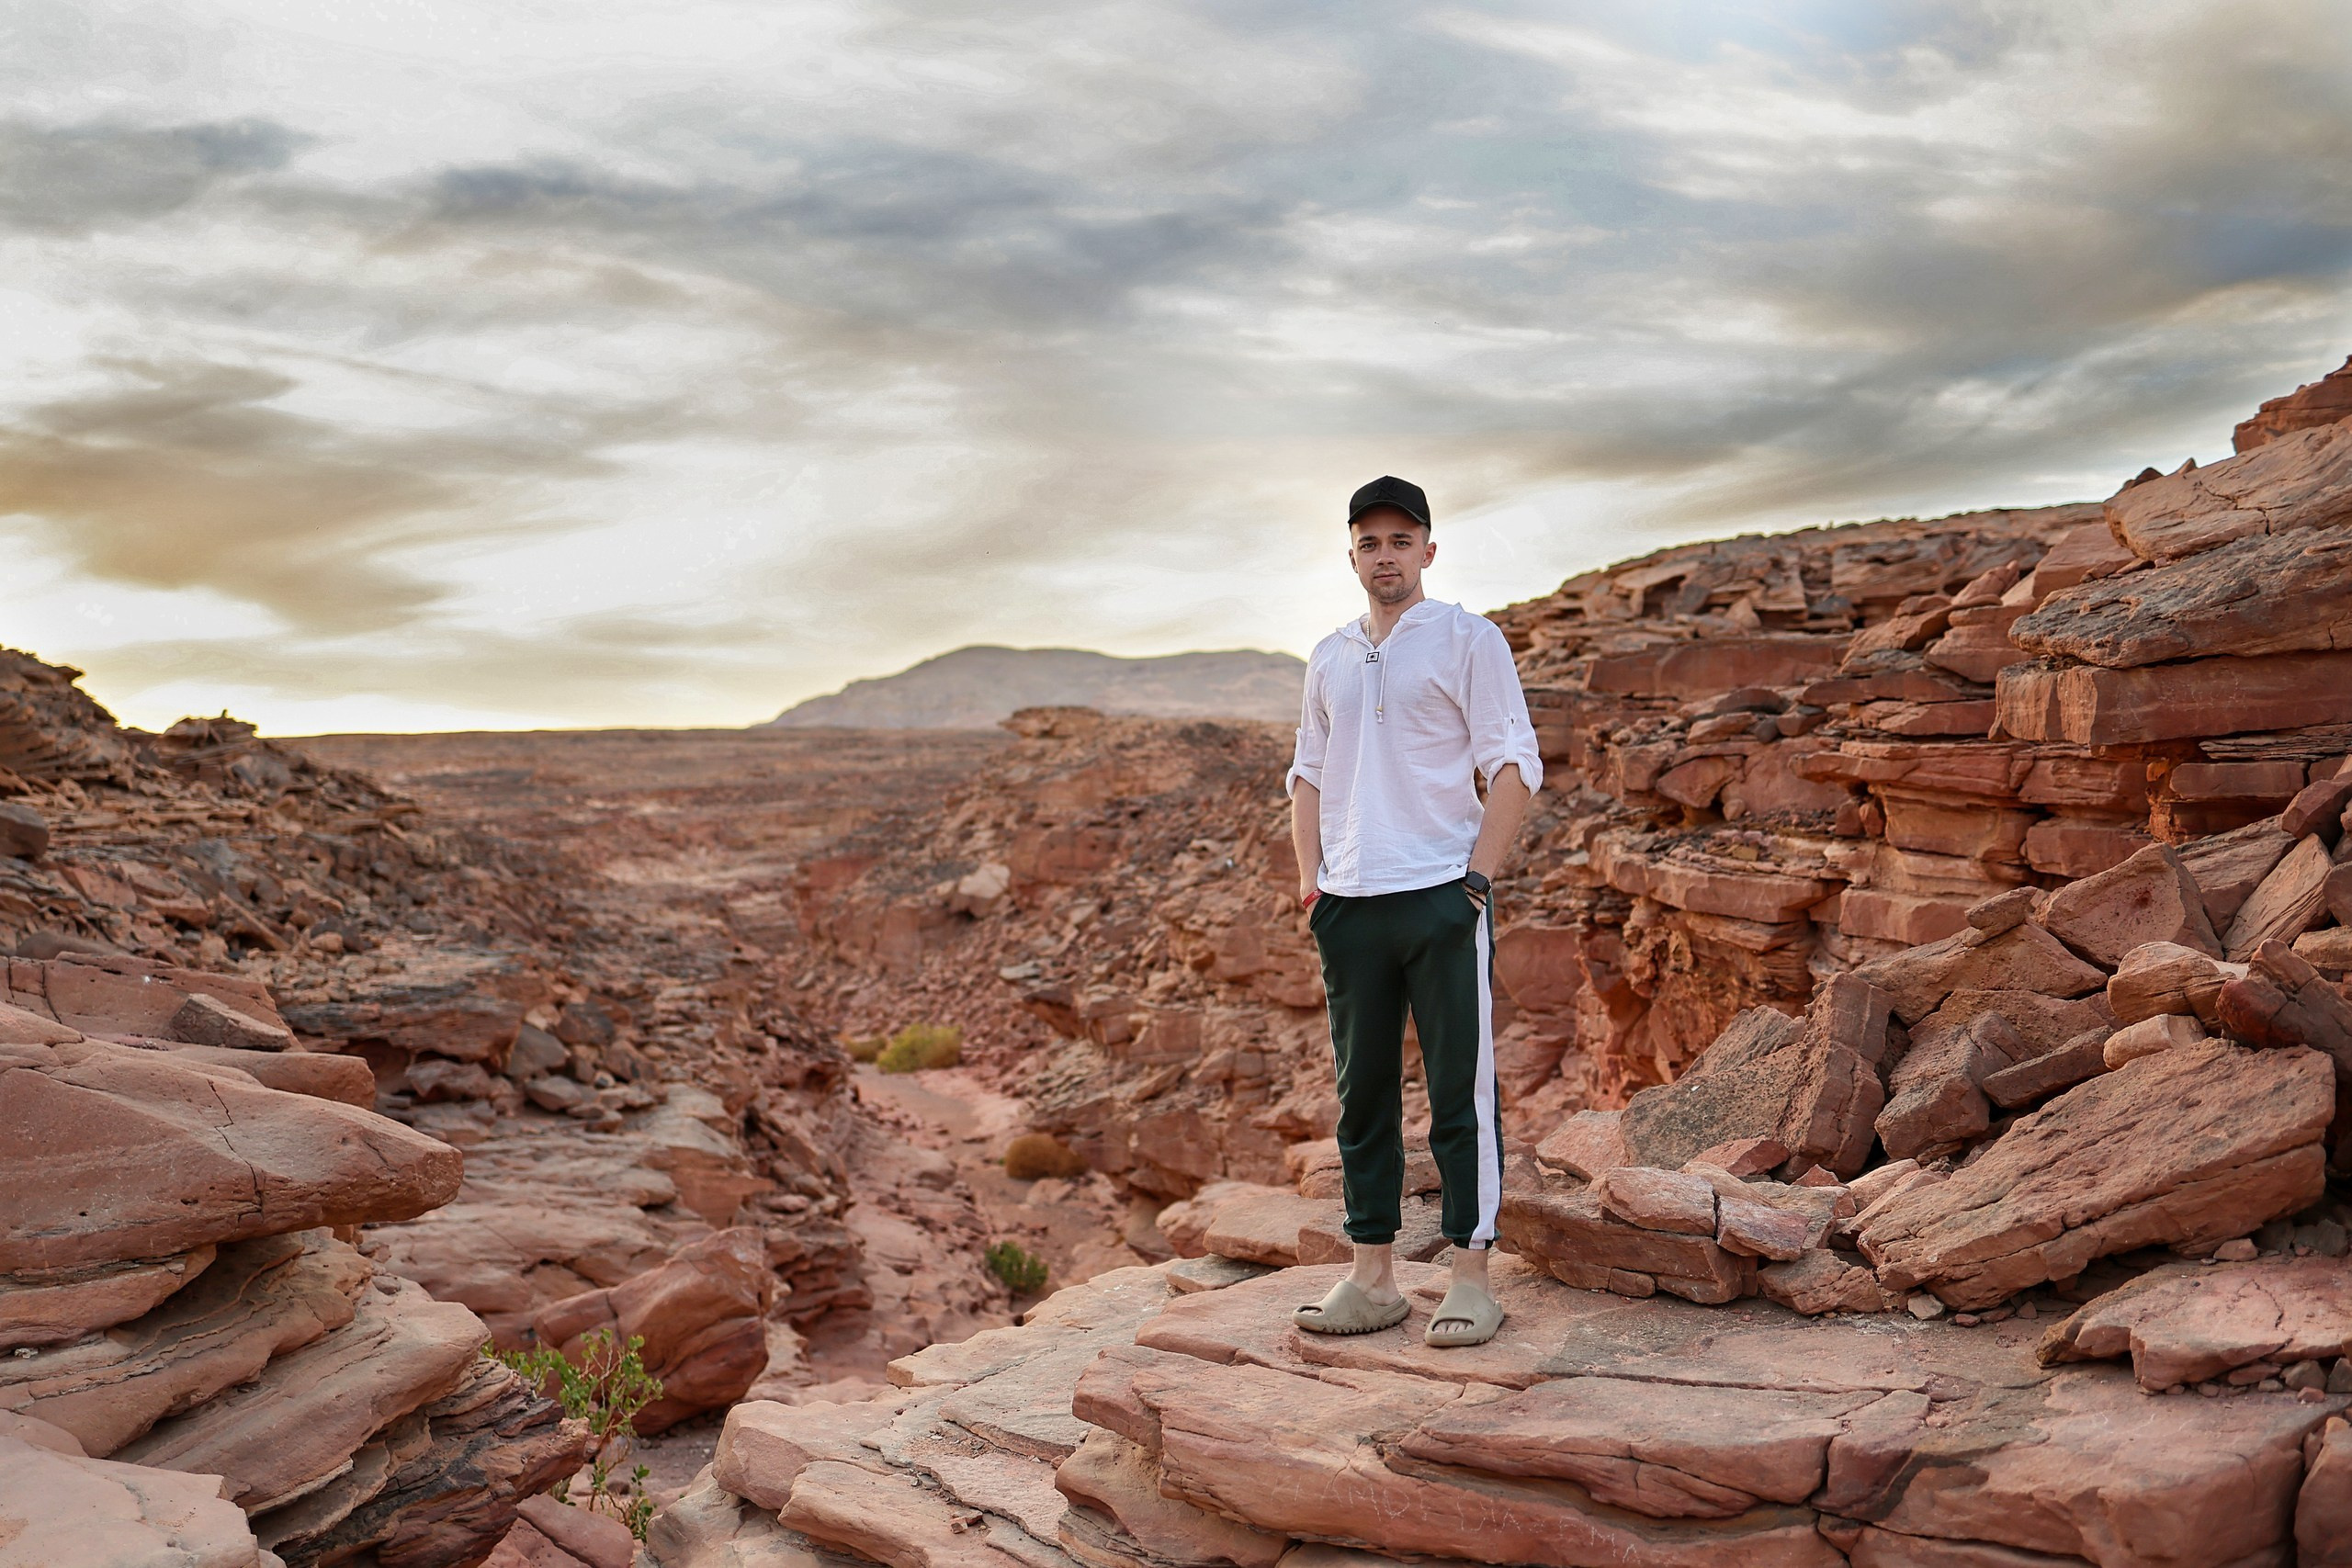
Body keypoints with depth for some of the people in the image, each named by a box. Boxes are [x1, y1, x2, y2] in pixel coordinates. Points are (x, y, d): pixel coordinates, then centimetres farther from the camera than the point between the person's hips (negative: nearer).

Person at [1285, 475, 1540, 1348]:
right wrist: (1309, 881, 8)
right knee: (1362, 1095, 8)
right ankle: (1372, 1277, 17)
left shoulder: (1468, 639, 2)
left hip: (1442, 898, -5)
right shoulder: (1330, 659, 17)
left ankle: (1471, 1278, 6)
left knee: (1461, 1094, -2)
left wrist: (1477, 876, -12)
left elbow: (1515, 766, -3)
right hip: (1350, 907, 5)